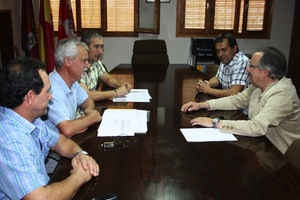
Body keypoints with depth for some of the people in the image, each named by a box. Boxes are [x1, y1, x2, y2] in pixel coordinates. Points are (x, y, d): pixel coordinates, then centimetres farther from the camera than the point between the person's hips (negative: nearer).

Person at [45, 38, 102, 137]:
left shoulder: (72, 82, 0)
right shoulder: (53, 89, -26)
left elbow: (88, 100, 17)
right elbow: (67, 130, -34)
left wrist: (88, 110, -6)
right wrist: (92, 117, -18)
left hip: (71, 139, 8)